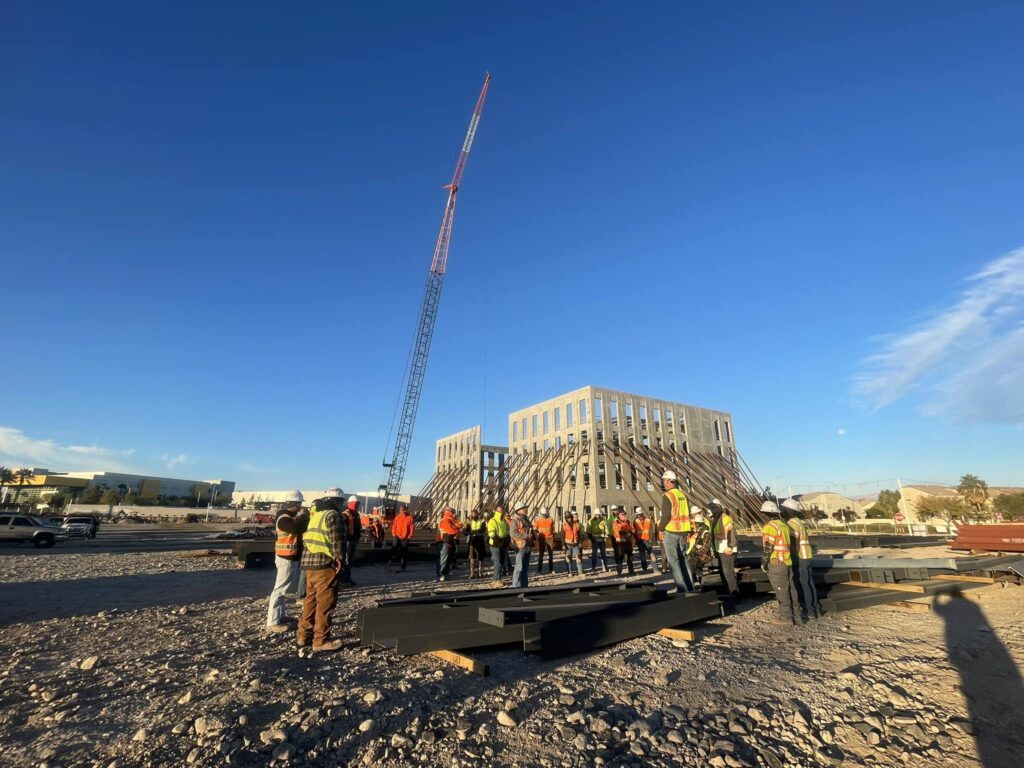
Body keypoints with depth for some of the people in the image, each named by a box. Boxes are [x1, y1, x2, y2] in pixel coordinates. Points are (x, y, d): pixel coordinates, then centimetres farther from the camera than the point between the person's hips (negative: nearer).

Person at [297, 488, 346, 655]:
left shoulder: (315, 513, 17)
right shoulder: (333, 515, -10)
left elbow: (307, 537, 20)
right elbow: (337, 540, -17)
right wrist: (340, 559, -7)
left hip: (309, 562, 9)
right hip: (324, 564, -9)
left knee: (311, 599, 19)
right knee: (325, 602, 0)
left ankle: (303, 635, 26)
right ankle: (321, 640, 6)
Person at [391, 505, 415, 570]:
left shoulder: (410, 518, -5)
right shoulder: (397, 517, 1)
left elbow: (412, 528, -5)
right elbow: (394, 526, 5)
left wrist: (409, 537, -10)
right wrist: (394, 535, -4)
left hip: (405, 538, -1)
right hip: (397, 536, 1)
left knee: (404, 553, 5)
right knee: (394, 546, -26)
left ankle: (403, 567, 16)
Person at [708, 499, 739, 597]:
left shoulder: (725, 518, -15)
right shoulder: (714, 520, 15)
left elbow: (731, 534, -23)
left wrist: (730, 547, -28)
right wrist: (715, 548, 20)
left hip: (727, 550, -10)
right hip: (720, 550, 10)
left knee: (728, 572, -9)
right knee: (723, 571, 17)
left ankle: (734, 593, -2)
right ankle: (728, 591, 28)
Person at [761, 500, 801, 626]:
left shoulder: (770, 527, -16)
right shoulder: (784, 525, 10)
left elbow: (768, 547, -18)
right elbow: (786, 544, 15)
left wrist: (764, 562, -10)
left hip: (776, 563, -8)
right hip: (787, 561, 8)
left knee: (781, 590, 1)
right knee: (790, 589, 13)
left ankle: (785, 616, 8)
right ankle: (795, 615, 21)